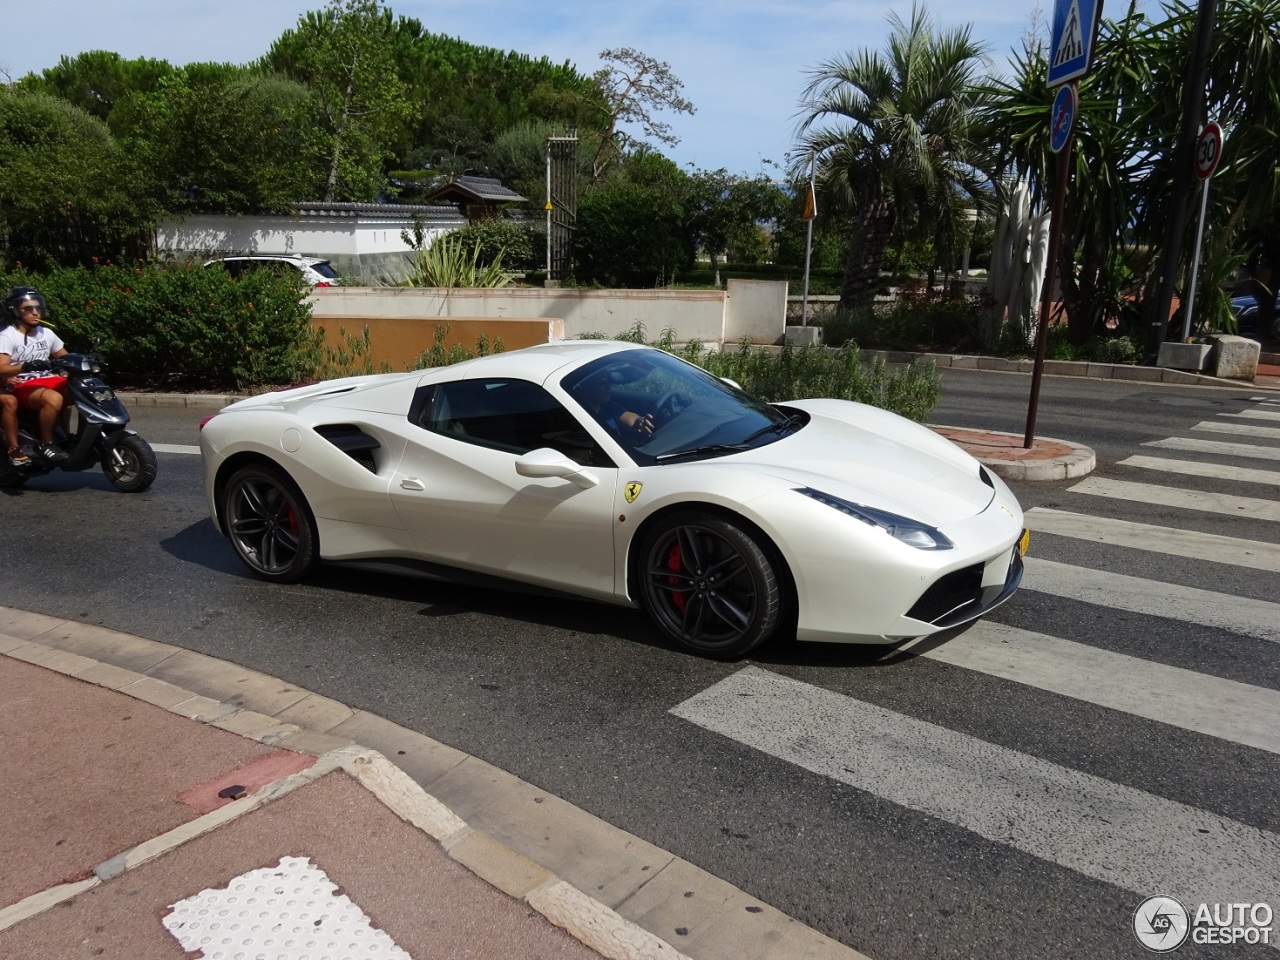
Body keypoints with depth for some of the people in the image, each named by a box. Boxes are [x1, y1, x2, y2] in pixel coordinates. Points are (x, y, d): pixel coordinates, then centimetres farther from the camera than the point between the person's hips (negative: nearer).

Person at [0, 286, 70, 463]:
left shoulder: (47, 333, 10)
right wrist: (26, 366, -39)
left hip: (47, 380, 7)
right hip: (23, 386, -7)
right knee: (54, 399, -36)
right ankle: (45, 444, -19)